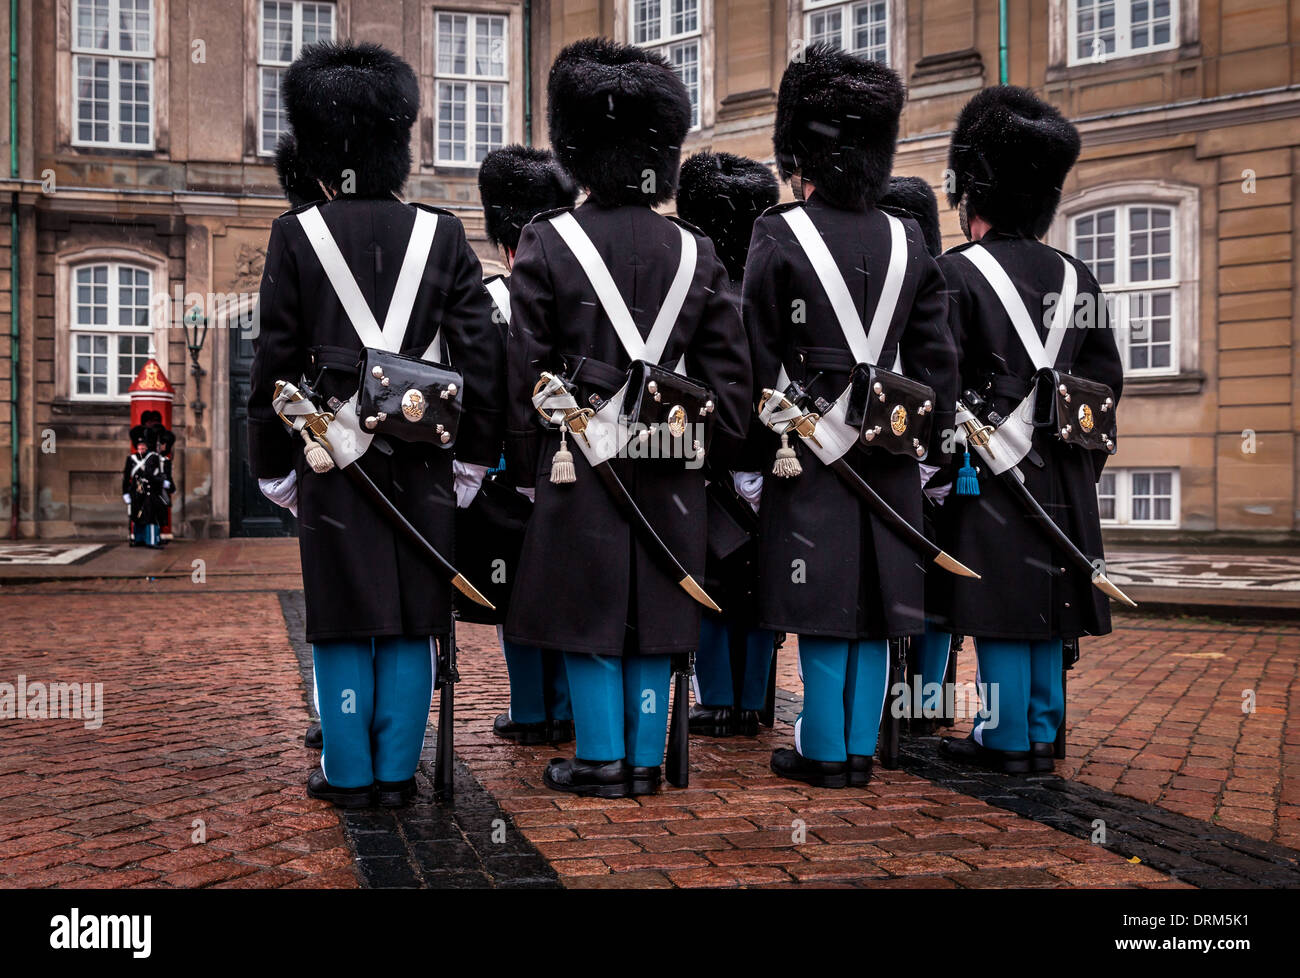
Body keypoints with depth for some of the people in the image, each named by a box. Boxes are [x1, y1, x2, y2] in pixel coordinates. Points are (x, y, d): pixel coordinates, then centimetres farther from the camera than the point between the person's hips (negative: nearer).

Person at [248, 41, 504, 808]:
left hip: (333, 457, -1)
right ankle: (398, 771, 15)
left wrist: (274, 468, 7)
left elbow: (276, 363, -1)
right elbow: (482, 353, -2)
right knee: (411, 619, 9)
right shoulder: (441, 234, 2)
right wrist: (474, 457, 6)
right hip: (421, 461, 1)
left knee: (344, 623, 7)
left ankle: (349, 773, 15)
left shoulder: (298, 235, -2)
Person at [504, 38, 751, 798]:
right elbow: (730, 373, 5)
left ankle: (602, 760, 13)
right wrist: (714, 451, 13)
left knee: (587, 615, 7)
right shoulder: (695, 252, 4)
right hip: (671, 473, 3)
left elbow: (526, 371, -4)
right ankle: (647, 760, 18)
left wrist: (525, 464, 4)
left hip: (582, 461, -3)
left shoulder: (548, 243, -5)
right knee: (655, 614, 10)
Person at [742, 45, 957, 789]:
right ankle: (862, 748, 17)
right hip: (889, 453, 4)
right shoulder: (909, 242, 7)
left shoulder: (779, 237, -6)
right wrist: (930, 450, 13)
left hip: (809, 449, -4)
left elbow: (758, 360, -6)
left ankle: (824, 753, 9)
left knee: (823, 605, 2)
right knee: (875, 603, 10)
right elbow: (938, 358, 7)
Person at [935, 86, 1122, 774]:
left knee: (1003, 607, 1)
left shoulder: (958, 273, -8)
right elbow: (1107, 378, 11)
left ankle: (1007, 738, 8)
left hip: (994, 469, -6)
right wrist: (1083, 461, 18)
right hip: (1064, 475, 6)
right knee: (1046, 603, 13)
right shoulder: (1075, 277, 10)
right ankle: (1043, 733, 21)